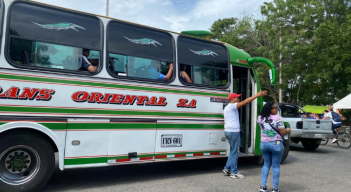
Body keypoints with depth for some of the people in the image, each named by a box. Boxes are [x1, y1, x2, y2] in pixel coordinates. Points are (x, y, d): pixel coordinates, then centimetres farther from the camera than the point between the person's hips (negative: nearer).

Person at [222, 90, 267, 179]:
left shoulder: (227, 108, 20)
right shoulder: (232, 106, -11)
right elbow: (245, 102, -21)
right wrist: (257, 95, -21)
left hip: (228, 131, 10)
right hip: (233, 131, -10)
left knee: (233, 151, 17)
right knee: (234, 152, -2)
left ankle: (227, 168, 18)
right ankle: (234, 172, 5)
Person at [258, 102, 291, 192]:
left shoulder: (260, 118, 1)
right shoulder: (277, 118, -14)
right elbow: (283, 132, -13)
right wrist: (288, 131, 8)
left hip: (264, 144, 4)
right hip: (276, 144, -4)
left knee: (266, 164, 17)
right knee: (276, 166, 7)